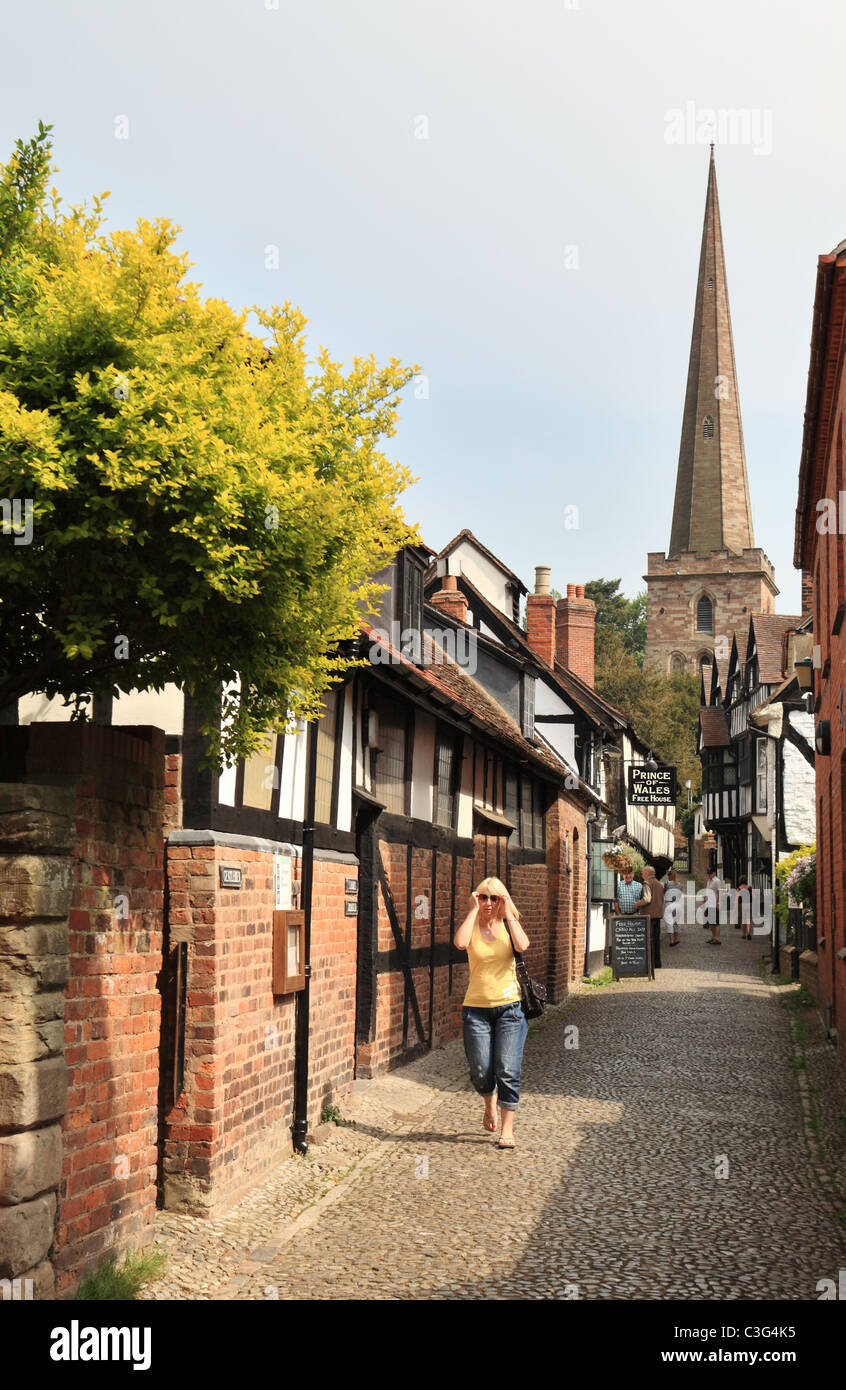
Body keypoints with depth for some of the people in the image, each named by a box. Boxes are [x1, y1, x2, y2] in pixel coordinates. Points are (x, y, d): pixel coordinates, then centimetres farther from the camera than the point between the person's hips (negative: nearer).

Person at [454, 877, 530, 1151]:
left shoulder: (508, 925, 4)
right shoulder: (472, 926, 2)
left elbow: (522, 946, -19)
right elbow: (460, 943, -22)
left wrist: (507, 914, -12)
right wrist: (473, 910, -14)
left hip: (509, 1007, 0)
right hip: (476, 1008, 0)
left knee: (507, 1071, -5)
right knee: (481, 1071, 2)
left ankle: (507, 1129, 5)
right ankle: (490, 1103, 35)